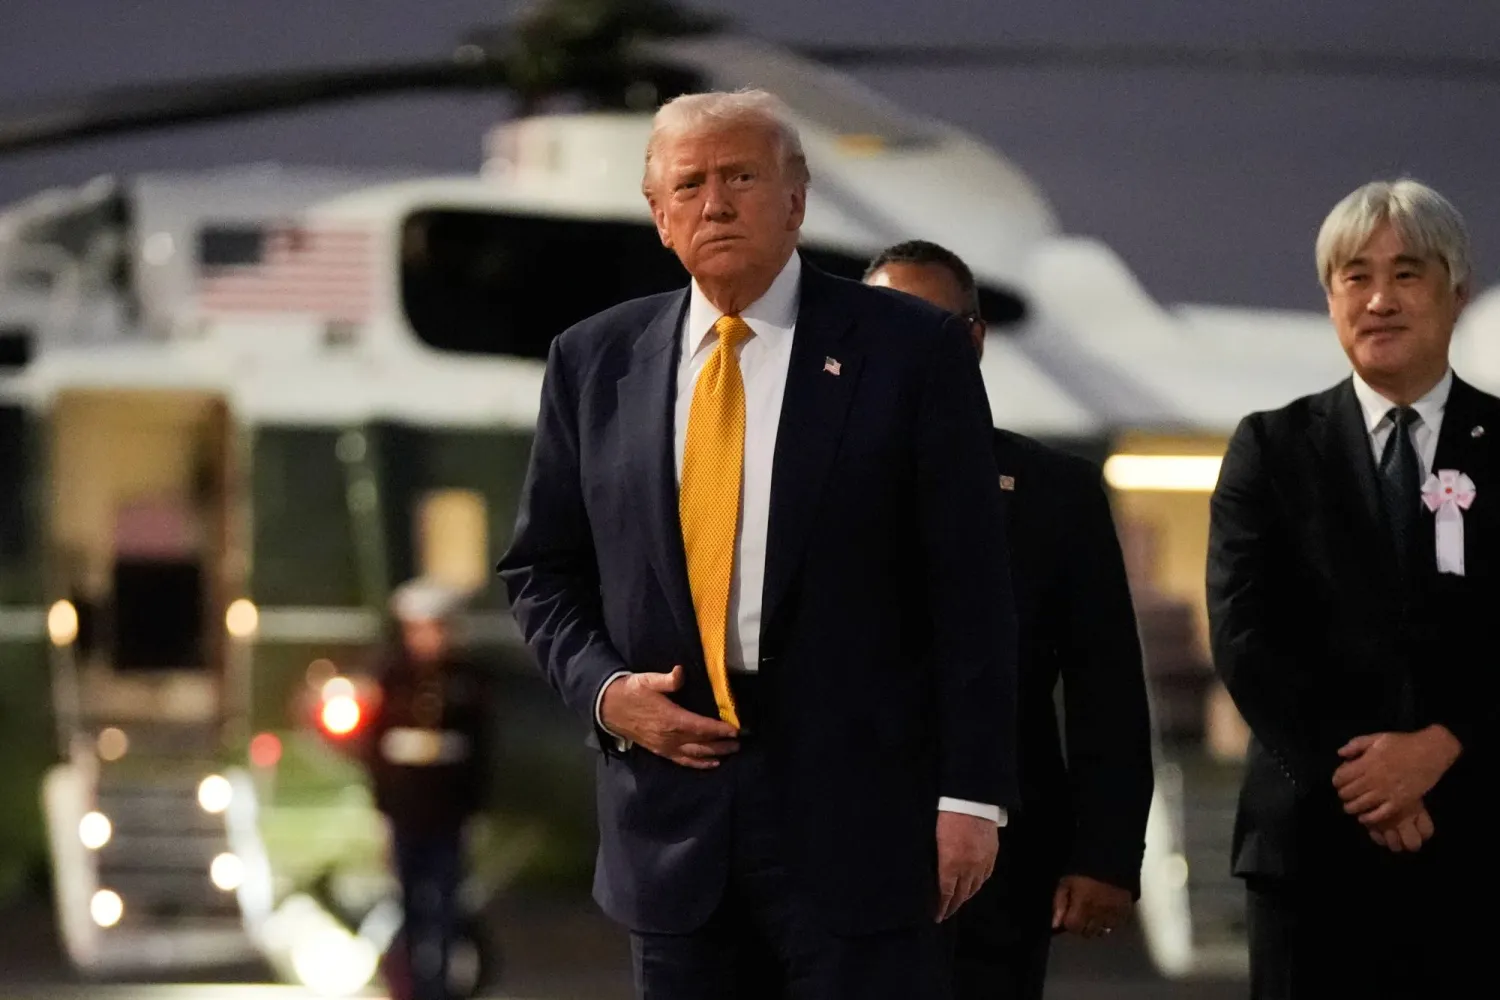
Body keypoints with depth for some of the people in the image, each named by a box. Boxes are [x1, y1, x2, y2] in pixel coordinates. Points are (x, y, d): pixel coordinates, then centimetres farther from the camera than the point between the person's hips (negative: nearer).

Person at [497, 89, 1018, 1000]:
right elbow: (542, 569, 17)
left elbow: (972, 587, -3)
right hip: (674, 797, 4)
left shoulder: (912, 351, -1)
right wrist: (603, 687, -3)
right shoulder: (596, 362, 9)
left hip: (855, 811, -3)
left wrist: (971, 795, -9)